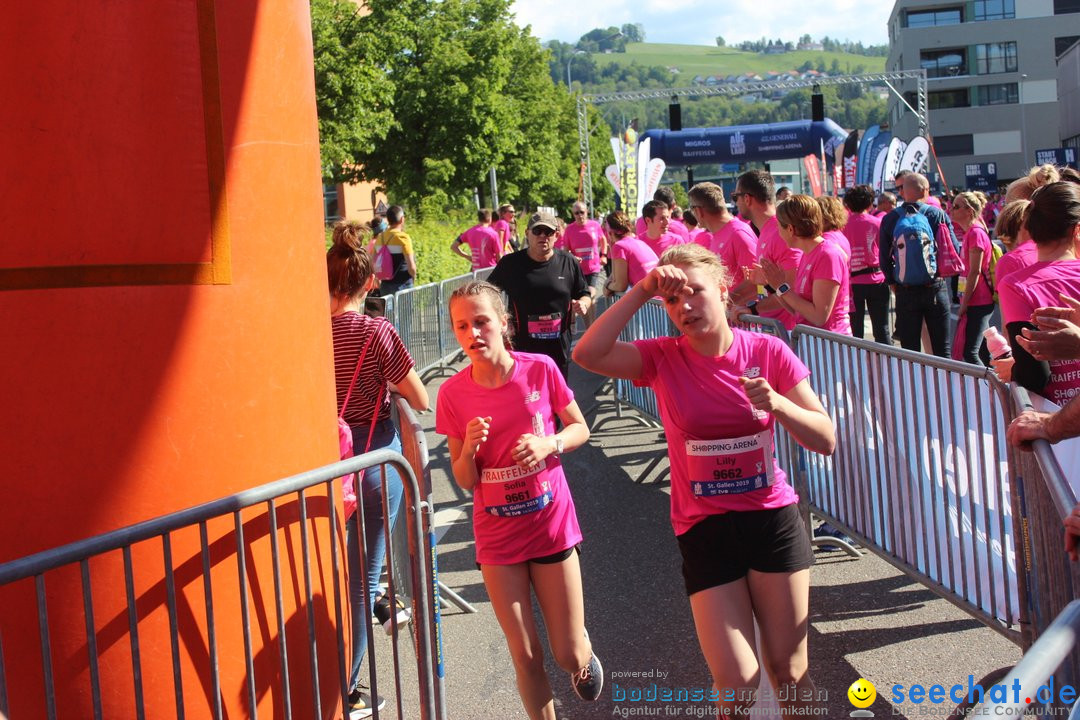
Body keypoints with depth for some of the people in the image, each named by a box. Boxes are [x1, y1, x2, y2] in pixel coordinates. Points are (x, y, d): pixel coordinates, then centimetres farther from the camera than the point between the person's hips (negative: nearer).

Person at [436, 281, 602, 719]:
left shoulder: (540, 369, -11)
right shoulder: (453, 393, -9)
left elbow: (580, 428, 2)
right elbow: (465, 482, -3)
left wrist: (550, 444, -18)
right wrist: (469, 449, -24)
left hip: (552, 523, 0)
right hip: (497, 535, 1)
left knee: (569, 657, 6)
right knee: (526, 657, 4)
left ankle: (583, 653, 42)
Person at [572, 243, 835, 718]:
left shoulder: (768, 351, -6)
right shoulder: (663, 358, -7)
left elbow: (826, 440, -6)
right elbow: (587, 354, -24)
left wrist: (777, 403, -24)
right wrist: (641, 292, -25)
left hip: (773, 519, 1)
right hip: (704, 530, -1)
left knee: (789, 671, 11)